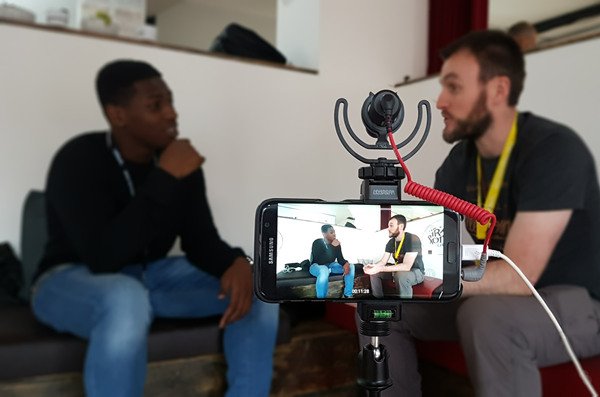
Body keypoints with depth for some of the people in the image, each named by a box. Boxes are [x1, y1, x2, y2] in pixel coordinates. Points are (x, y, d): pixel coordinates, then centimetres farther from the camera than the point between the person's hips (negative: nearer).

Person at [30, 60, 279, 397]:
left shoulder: (180, 161, -5)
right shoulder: (79, 159, -22)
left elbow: (201, 240, -5)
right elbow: (104, 258, -33)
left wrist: (236, 264, -28)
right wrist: (165, 179, -34)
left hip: (151, 275, 6)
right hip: (73, 280, -5)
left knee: (258, 288, -10)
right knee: (127, 299, -42)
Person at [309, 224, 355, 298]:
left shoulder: (336, 244, -4)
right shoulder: (317, 243, -21)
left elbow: (340, 259, -3)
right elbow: (320, 261, -32)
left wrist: (346, 264, -28)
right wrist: (332, 247, -33)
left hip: (330, 265, 7)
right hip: (317, 266, -7)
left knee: (350, 266, -10)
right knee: (324, 270, -42)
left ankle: (347, 295, -8)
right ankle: (321, 297, -32)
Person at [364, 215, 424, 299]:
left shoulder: (413, 239, -26)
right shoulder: (391, 242, 0)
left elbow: (406, 266, -34)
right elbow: (383, 261, 0)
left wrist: (380, 269, -38)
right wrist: (374, 266, -25)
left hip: (416, 272, -8)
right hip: (399, 270, 8)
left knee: (401, 275, -40)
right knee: (373, 272, -2)